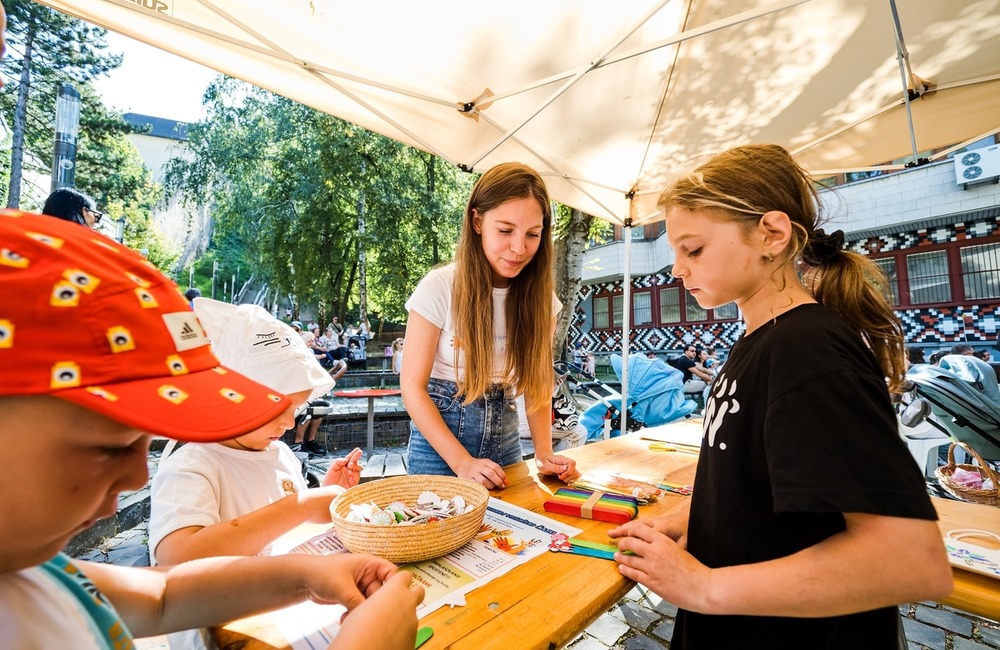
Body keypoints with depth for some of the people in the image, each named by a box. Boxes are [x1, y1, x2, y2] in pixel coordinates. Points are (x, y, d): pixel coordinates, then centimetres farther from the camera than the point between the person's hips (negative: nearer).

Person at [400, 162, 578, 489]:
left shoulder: (540, 297, -7)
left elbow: (536, 382, -1)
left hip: (504, 437, 4)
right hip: (439, 437, -3)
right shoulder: (439, 288, -19)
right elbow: (412, 386, -16)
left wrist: (544, 453, -14)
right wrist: (462, 461, -21)